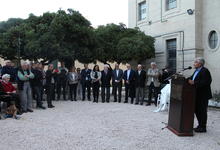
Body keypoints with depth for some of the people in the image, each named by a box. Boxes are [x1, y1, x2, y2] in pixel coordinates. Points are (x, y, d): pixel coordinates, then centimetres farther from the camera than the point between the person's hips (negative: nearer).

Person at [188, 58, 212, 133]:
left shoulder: (205, 71, -16)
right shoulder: (196, 71, 14)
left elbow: (206, 82, -26)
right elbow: (192, 78, 15)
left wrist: (194, 83, -30)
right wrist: (189, 80, -4)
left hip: (203, 95, -9)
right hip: (197, 95, 9)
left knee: (202, 111, 0)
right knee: (197, 110, 15)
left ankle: (203, 127, 11)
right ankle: (200, 125, 28)